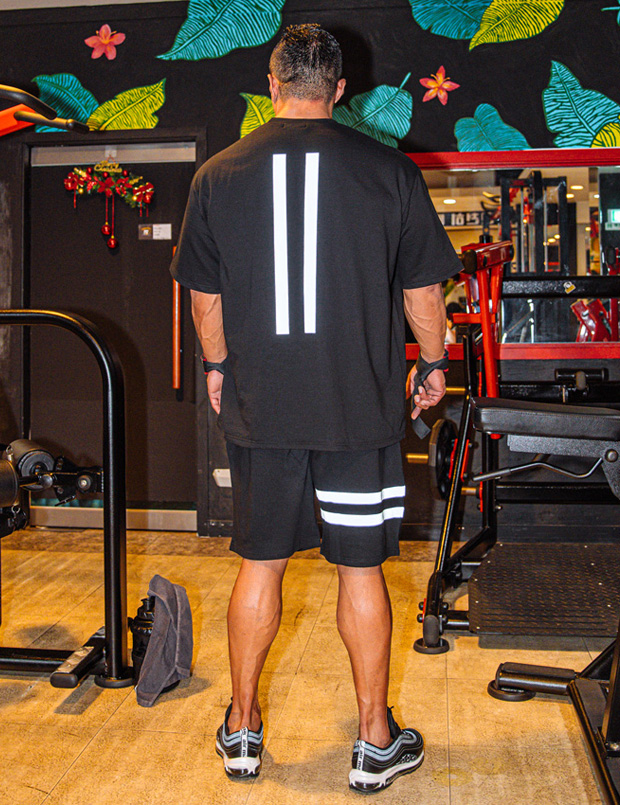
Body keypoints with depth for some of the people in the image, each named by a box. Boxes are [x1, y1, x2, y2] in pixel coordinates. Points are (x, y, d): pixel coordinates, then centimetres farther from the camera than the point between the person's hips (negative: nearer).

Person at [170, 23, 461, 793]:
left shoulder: (218, 174, 0)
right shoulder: (390, 170, -5)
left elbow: (205, 295, 8)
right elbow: (422, 289, 2)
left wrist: (217, 367, 24)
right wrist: (434, 364, 18)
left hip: (259, 407, 2)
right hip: (362, 410, -1)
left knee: (259, 565, 13)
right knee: (361, 569, 9)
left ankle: (242, 730, 28)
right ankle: (376, 743, 21)